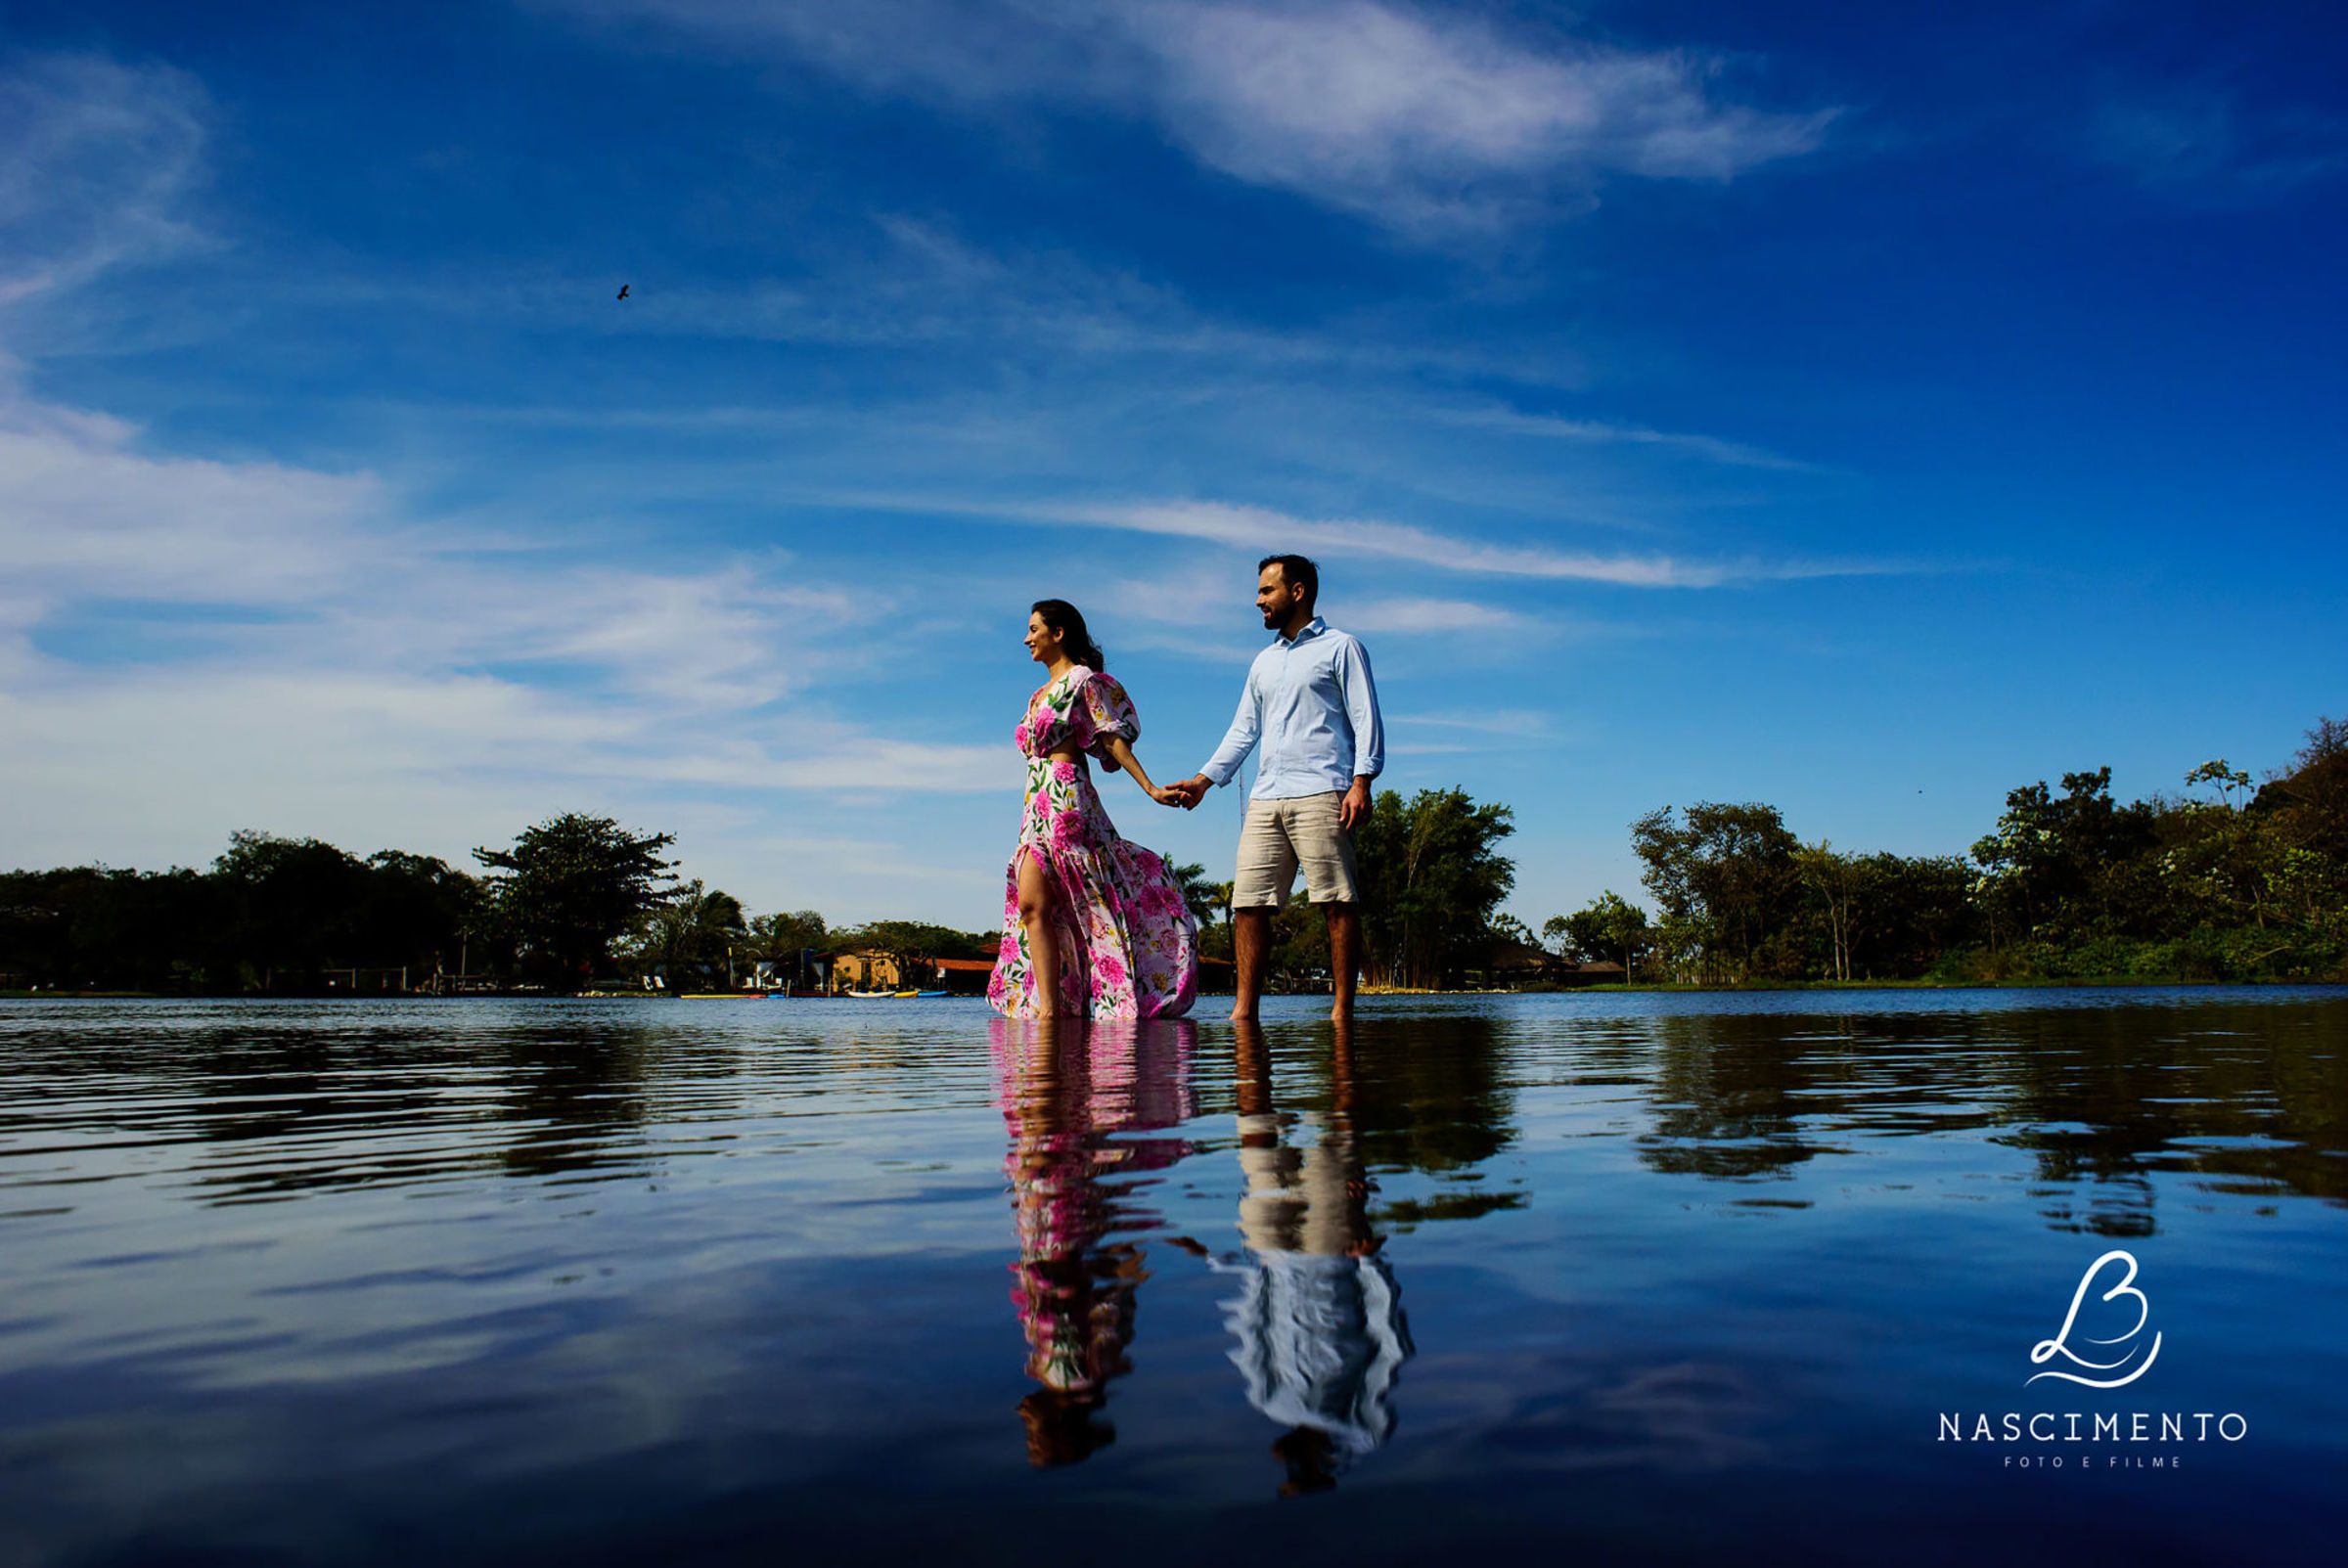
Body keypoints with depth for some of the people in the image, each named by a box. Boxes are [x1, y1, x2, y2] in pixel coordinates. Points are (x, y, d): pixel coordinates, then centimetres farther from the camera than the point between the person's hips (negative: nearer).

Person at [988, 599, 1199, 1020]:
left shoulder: (1083, 679, 0)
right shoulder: (1040, 694, 25)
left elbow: (1114, 739, -6)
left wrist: (1150, 788, -15)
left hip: (1066, 798, -8)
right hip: (1037, 806, 8)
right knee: (1030, 906, -4)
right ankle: (1048, 1009, -7)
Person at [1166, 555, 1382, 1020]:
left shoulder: (1341, 648, 7)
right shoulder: (1263, 662, 26)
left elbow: (1366, 720, 0)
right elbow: (1243, 730, 26)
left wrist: (1361, 782, -12)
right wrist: (1204, 779, 16)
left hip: (1320, 794, -6)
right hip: (1265, 799, 6)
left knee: (1338, 903, -7)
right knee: (1247, 903, -2)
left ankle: (1343, 1008, -4)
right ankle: (1244, 1011, -1)